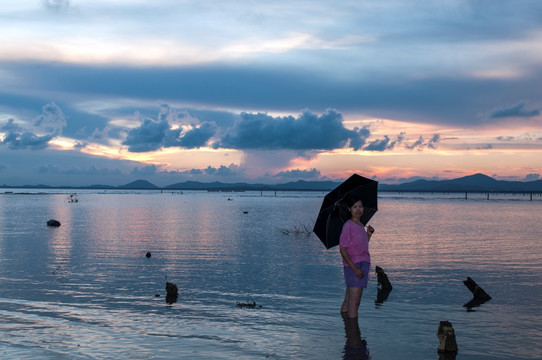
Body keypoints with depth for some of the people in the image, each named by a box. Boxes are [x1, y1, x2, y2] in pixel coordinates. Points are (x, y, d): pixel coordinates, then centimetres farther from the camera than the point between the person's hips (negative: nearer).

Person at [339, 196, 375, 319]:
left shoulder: (361, 226, 15)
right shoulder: (348, 226, -9)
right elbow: (343, 250, -13)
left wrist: (369, 235, 6)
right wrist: (355, 268, -20)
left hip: (363, 265, 8)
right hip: (352, 266, -8)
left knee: (347, 303, 12)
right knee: (354, 304, -8)